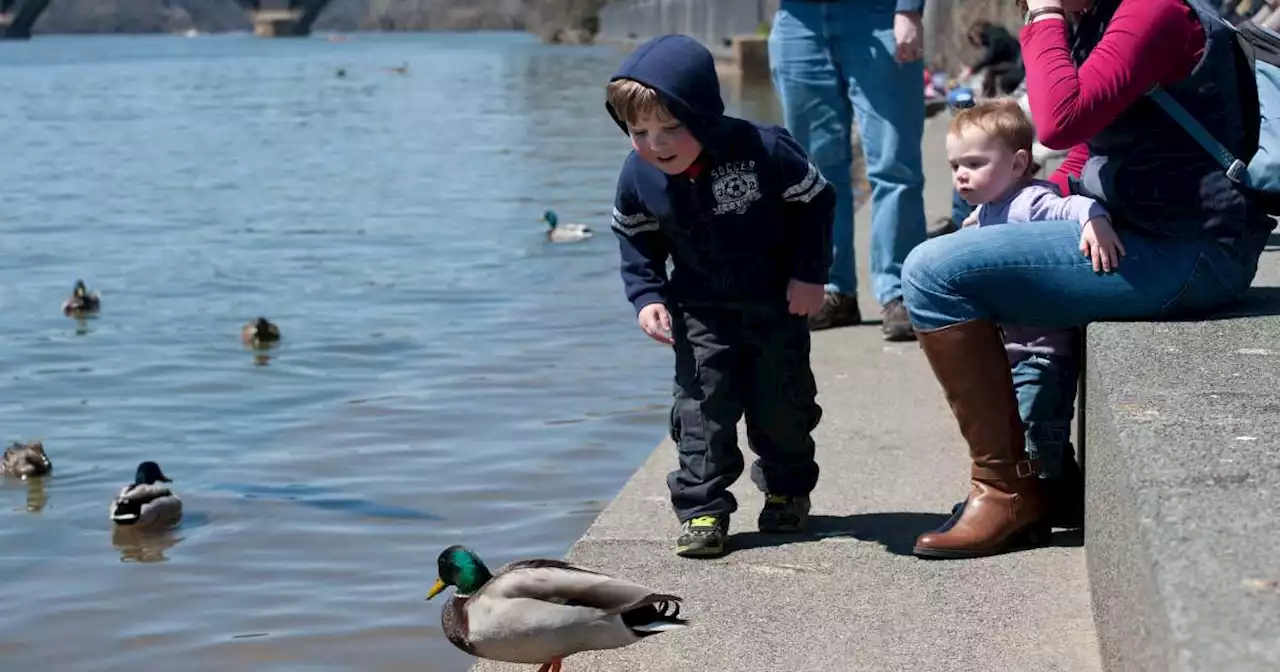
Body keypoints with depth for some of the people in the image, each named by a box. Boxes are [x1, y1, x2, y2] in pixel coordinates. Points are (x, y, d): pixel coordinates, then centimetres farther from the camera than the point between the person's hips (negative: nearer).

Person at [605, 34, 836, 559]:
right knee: (702, 405, -5)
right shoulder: (638, 176, -17)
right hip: (701, 310, 2)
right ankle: (702, 509, 1)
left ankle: (787, 489, 31)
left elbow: (816, 201, -11)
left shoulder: (762, 151, -27)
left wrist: (810, 274, -13)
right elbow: (636, 239, 1)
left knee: (782, 402, 9)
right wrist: (646, 296, -12)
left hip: (778, 302, -1)